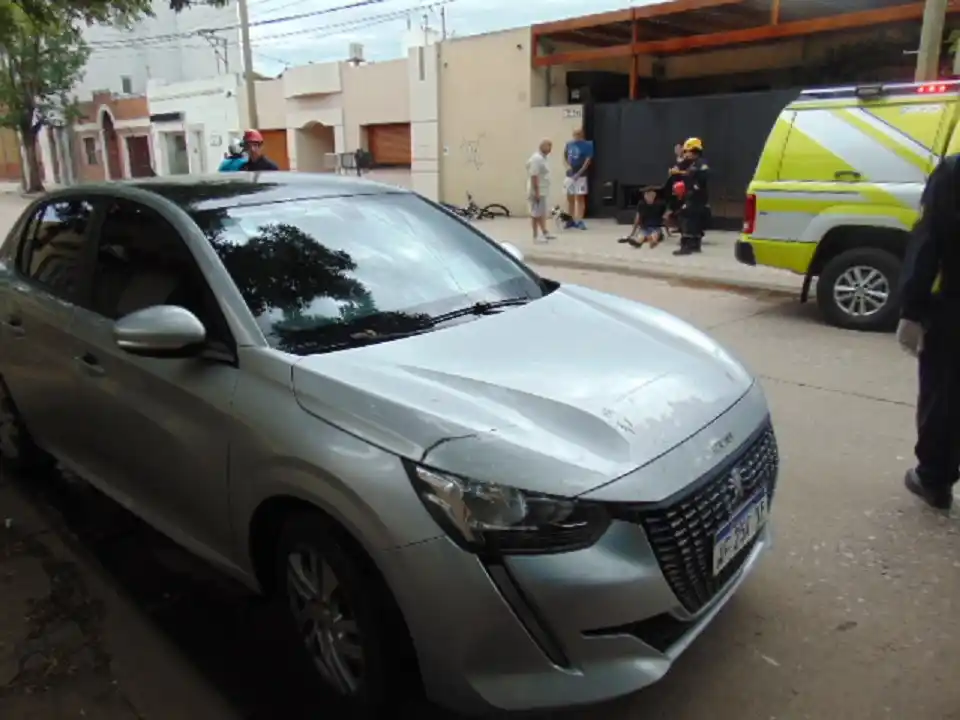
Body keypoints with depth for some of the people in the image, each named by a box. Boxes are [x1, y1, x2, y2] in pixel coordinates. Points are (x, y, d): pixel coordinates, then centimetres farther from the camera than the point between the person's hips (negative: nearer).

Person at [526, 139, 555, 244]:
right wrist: (536, 192, -25)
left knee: (542, 213, 16)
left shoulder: (542, 158, 14)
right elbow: (534, 176, -23)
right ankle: (536, 236, 2)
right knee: (536, 214, -4)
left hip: (542, 191, 10)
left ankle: (544, 233, 26)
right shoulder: (536, 159, -18)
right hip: (537, 192, -10)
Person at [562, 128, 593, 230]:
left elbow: (588, 161, -12)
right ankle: (571, 220, 20)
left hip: (580, 176, -5)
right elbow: (564, 157, 16)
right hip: (569, 175, 5)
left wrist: (578, 173, -18)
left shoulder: (587, 145, -7)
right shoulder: (569, 144, 8)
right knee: (570, 198, 10)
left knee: (580, 198, -5)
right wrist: (567, 166, -4)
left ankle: (579, 221, -3)